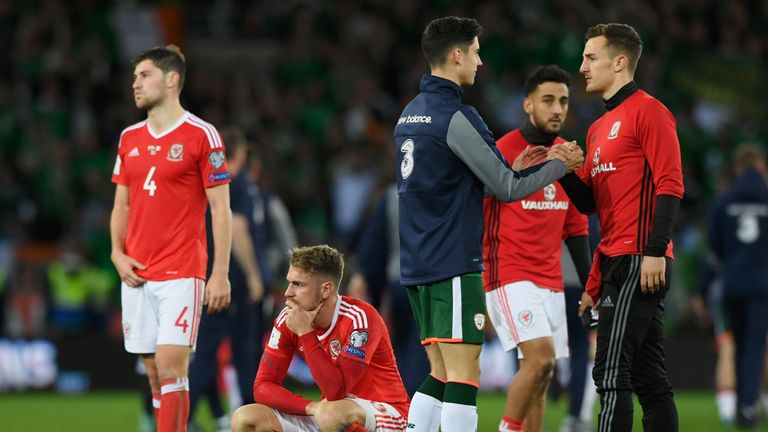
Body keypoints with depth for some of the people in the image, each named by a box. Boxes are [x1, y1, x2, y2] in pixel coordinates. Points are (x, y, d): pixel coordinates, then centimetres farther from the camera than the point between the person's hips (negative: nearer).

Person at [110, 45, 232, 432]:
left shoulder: (201, 135, -5)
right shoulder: (129, 138, 13)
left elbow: (221, 208, -6)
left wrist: (221, 273, -11)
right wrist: (117, 254, 2)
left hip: (182, 273, -6)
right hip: (137, 275, 6)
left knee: (171, 365, -13)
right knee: (154, 371, 6)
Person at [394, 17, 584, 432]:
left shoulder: (411, 113, 15)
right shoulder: (455, 116, -13)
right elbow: (506, 188, -9)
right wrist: (561, 165, 5)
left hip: (417, 265, 9)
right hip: (453, 265, -9)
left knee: (440, 375, 13)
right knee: (463, 377, -10)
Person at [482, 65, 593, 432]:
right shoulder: (502, 152, -10)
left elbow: (575, 228, 17)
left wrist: (590, 284, 15)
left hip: (550, 282, 7)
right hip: (510, 277, -7)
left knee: (541, 378, 5)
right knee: (540, 357, -21)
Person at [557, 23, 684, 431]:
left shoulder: (647, 111, -6)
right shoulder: (599, 128, 21)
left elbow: (669, 184, -14)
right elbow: (589, 202, 22)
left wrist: (655, 252, -21)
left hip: (639, 262, -9)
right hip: (614, 263, 9)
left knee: (611, 374, -14)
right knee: (649, 379, 8)